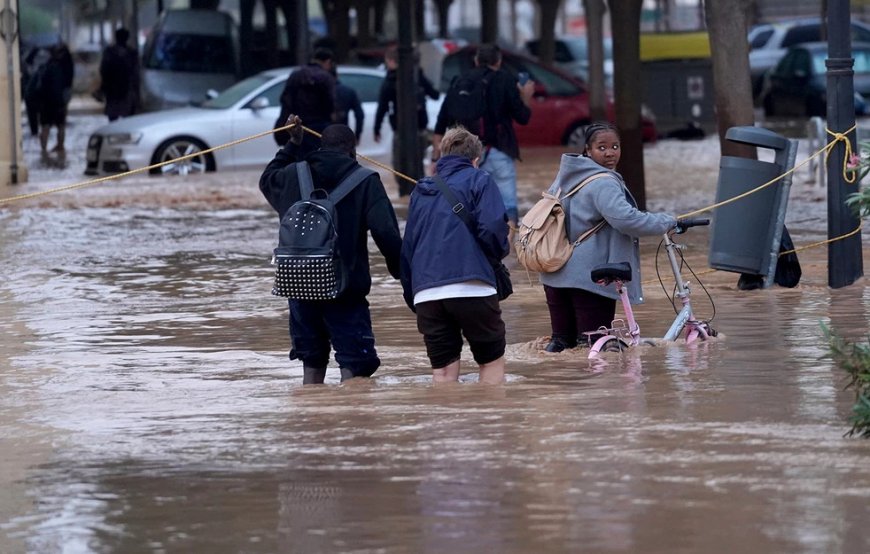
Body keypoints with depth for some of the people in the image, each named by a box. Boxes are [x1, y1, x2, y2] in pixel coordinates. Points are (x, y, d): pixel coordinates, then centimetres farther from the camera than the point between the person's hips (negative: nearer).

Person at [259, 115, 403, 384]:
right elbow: (386, 234, -13)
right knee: (355, 364, -4)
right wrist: (404, 275, -3)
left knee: (312, 362, 17)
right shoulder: (365, 182, -5)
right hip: (346, 289, -4)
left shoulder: (293, 175, 6)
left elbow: (268, 180, 31)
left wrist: (293, 145, 36)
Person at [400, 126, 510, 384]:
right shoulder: (478, 181, 6)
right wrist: (500, 251, 12)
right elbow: (493, 228, -9)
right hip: (471, 287, -4)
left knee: (442, 371, 5)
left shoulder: (421, 191, 22)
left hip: (426, 293, 4)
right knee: (492, 361, 8)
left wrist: (412, 297, 24)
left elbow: (407, 248, 21)